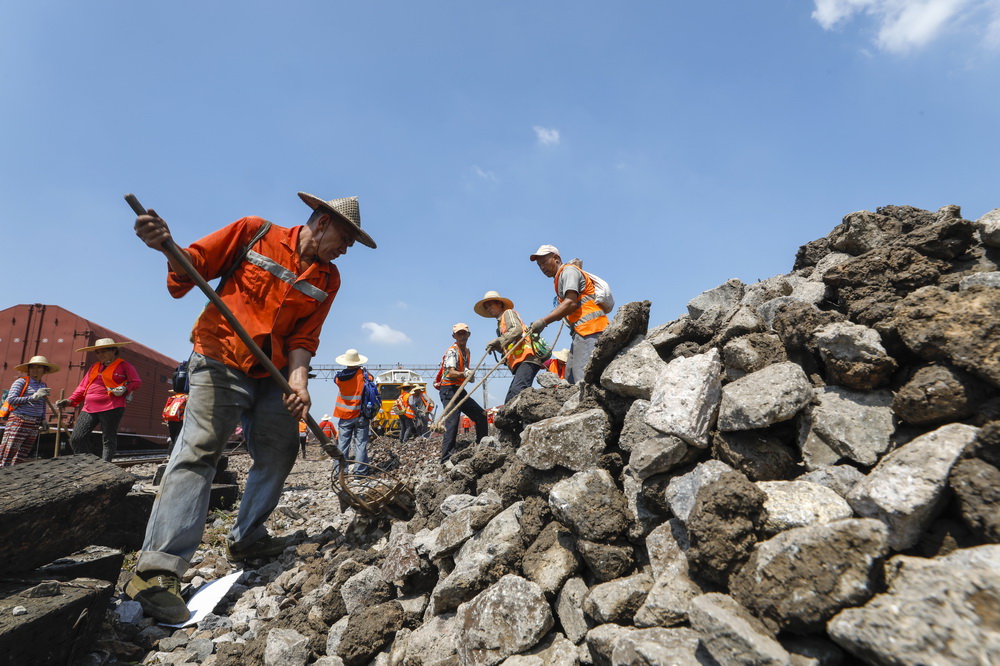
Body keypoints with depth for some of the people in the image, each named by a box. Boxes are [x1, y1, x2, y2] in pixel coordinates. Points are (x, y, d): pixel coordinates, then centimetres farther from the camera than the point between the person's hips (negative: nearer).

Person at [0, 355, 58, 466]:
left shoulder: (44, 386, 15)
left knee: (22, 457, 6)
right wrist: (33, 397, -16)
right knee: (10, 452, -9)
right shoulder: (21, 381, -2)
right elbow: (10, 399, -11)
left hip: (35, 424, 5)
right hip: (18, 421, -5)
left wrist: (43, 420, 14)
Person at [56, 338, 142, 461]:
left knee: (108, 440, -2)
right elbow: (83, 387, 21)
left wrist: (125, 388, -16)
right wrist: (71, 400, 8)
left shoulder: (124, 365, 6)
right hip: (89, 408, 6)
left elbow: (137, 382, 2)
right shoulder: (94, 367, 22)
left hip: (111, 408, -6)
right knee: (76, 439, -1)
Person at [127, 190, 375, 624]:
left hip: (271, 374, 6)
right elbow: (193, 266, -1)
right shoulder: (254, 232, -3)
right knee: (199, 449, -15)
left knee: (281, 450, 6)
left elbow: (302, 337, 2)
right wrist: (167, 247, -22)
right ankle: (158, 568, -14)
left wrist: (298, 380, -13)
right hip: (220, 361, -5)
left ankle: (247, 538, 24)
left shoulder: (327, 279, 7)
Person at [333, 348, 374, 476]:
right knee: (361, 443, 2)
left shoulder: (339, 377, -5)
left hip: (345, 416, 2)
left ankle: (340, 469, 10)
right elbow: (371, 379, 2)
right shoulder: (363, 373, -11)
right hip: (361, 415, -2)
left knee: (342, 443, 9)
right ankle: (359, 470, 0)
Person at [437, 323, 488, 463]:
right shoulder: (452, 351, -12)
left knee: (481, 415, 7)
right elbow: (451, 373, -27)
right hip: (449, 390, -9)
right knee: (452, 423, -17)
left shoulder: (466, 351, 16)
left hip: (460, 390, 9)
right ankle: (446, 459, -17)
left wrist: (470, 373, 13)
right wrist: (464, 374, -44)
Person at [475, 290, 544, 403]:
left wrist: (498, 340, -13)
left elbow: (517, 329, -11)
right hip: (518, 363, 9)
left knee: (517, 390, -29)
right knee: (509, 401, 1)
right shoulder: (500, 323, 34)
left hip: (527, 358, -9)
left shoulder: (508, 313, 11)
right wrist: (495, 347, 8)